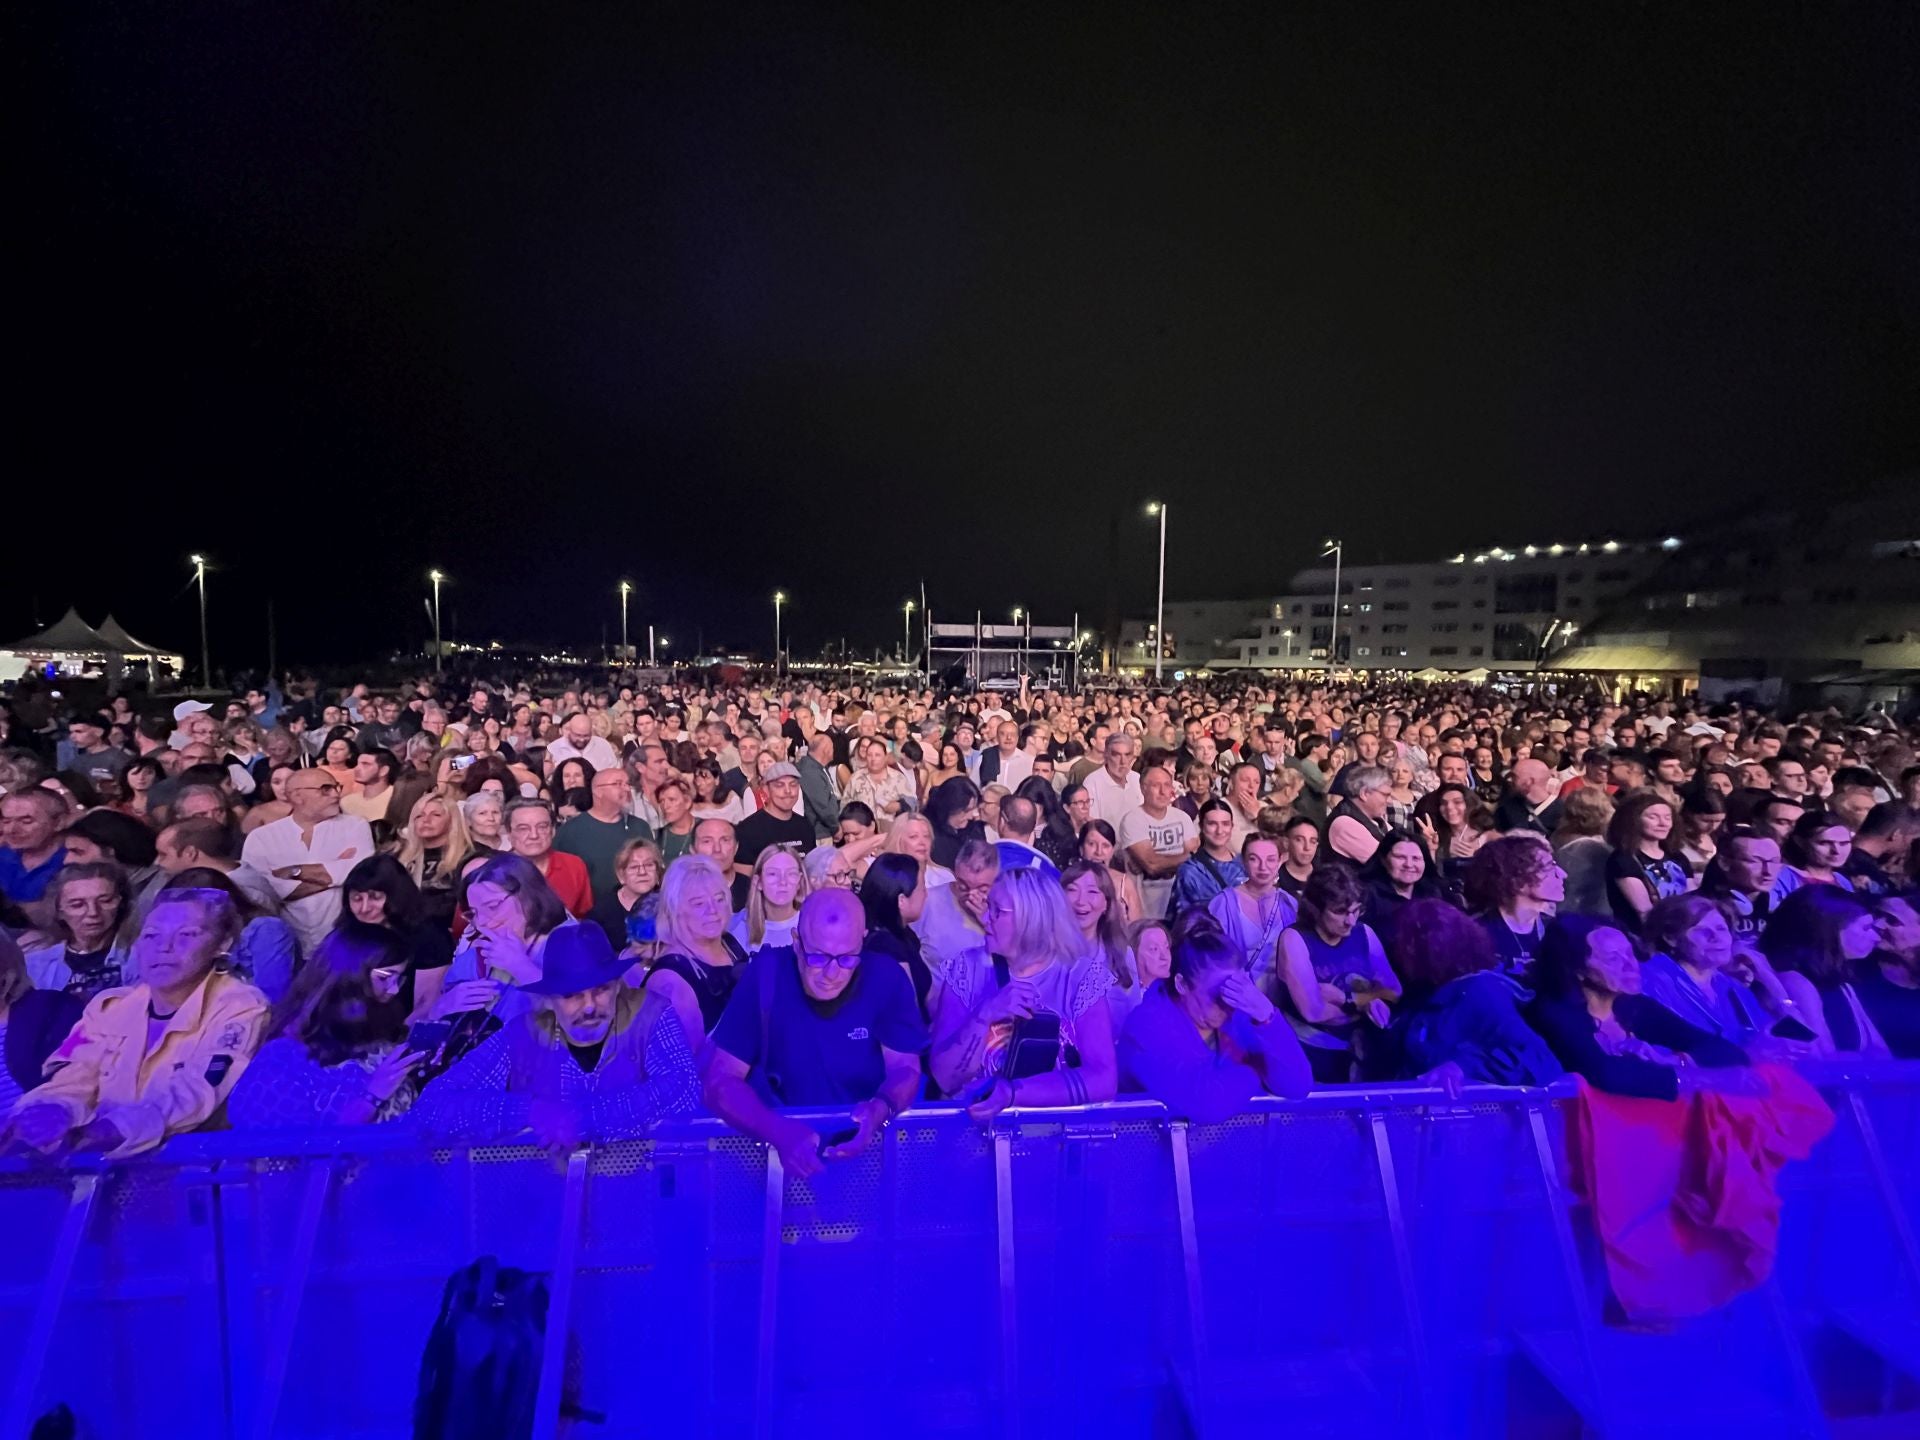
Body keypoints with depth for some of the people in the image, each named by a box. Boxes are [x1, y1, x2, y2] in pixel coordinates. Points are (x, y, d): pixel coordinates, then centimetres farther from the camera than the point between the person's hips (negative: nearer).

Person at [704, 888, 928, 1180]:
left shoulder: (886, 977, -13)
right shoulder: (767, 973, -15)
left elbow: (905, 1068, -5)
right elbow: (719, 1080, -13)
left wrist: (880, 1110, -26)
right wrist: (777, 1131, -29)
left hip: (870, 1145, 0)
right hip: (781, 1143, 0)